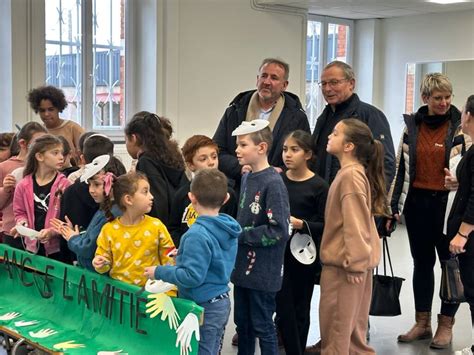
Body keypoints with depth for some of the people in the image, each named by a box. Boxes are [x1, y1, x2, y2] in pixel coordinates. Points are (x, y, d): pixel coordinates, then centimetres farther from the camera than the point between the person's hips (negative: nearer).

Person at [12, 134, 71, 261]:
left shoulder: (64, 184, -8)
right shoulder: (23, 185, 1)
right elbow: (20, 212, 12)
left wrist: (53, 231, -21)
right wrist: (22, 224, -8)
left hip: (58, 247, -3)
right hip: (33, 246, 3)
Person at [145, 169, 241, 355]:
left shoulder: (197, 234, -24)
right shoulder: (228, 227, 2)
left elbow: (192, 277, -26)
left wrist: (159, 272, -15)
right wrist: (184, 255, 13)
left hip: (204, 308, -8)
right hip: (221, 302, 8)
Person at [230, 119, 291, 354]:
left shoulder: (273, 183, -17)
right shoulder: (246, 178, 8)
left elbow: (279, 230, -21)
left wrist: (241, 235, -16)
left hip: (263, 271, -8)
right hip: (243, 266, 8)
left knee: (262, 326, 4)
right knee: (242, 322, 18)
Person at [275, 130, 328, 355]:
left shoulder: (318, 186, -6)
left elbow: (325, 225, -8)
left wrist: (301, 224, -21)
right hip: (279, 254, 2)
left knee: (300, 311, 11)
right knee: (284, 311, 0)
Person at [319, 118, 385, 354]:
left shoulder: (350, 175, -18)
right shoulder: (352, 172, 12)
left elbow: (356, 224, -22)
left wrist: (353, 262, -21)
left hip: (343, 263, -10)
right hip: (354, 261, 10)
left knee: (336, 328, 0)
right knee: (352, 324, 18)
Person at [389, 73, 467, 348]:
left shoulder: (460, 125, -4)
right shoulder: (412, 125, 6)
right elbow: (402, 167, 10)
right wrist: (395, 205, 7)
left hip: (447, 202, -4)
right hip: (417, 202, 4)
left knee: (450, 262, 5)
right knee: (422, 263, 12)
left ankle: (446, 325, 18)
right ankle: (422, 323, 24)